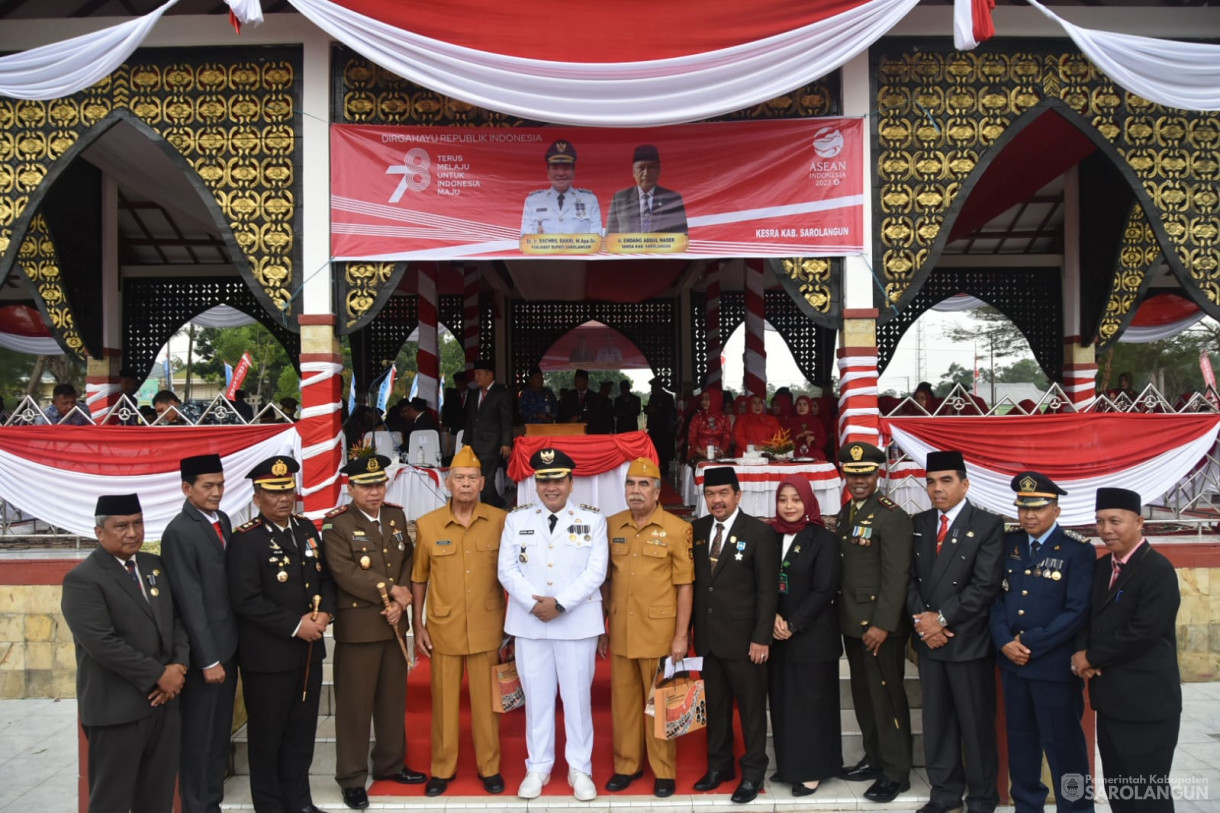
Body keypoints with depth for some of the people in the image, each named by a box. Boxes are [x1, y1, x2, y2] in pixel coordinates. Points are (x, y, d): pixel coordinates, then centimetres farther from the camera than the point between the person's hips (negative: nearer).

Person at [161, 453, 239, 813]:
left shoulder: (223, 521, 7)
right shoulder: (179, 532, -17)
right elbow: (191, 603, -18)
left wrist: (225, 652, 9)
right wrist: (208, 659, -17)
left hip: (227, 644, 7)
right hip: (203, 651, -7)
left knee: (220, 732, 18)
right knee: (198, 736, 8)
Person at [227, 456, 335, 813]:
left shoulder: (307, 529, 8)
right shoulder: (246, 539, -14)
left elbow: (325, 578, 13)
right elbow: (246, 599, -21)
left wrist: (324, 612, -7)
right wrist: (296, 626, -20)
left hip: (309, 650, 6)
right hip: (267, 655, -6)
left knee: (302, 732, 16)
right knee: (267, 735, 10)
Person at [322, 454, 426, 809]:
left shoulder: (396, 516, 8)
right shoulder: (336, 525, -11)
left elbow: (409, 561, 6)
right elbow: (345, 573, -19)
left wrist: (402, 600, -10)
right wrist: (392, 591, -16)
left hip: (394, 623, 6)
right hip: (357, 627, -6)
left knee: (393, 699, 16)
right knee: (354, 704, 3)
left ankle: (390, 764, 31)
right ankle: (352, 778, 14)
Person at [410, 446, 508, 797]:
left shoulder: (500, 521, -3)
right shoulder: (427, 524, -2)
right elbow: (418, 579, 5)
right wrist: (418, 626, 3)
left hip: (487, 628, 0)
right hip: (443, 628, 0)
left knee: (486, 700, 9)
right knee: (444, 700, 10)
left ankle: (489, 767, 24)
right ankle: (442, 768, 26)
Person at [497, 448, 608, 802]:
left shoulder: (593, 520, 0)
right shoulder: (517, 519, 5)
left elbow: (596, 571, -7)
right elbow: (507, 569, -1)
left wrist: (559, 603, -16)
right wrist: (534, 603, -14)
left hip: (577, 622, -1)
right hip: (529, 623, 2)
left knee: (577, 697, 6)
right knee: (536, 697, 9)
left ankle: (580, 768, 20)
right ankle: (538, 767, 23)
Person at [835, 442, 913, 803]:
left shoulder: (892, 516, -13)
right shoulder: (844, 514, 12)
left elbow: (896, 577, -18)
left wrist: (882, 625, -21)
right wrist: (843, 617, 9)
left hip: (879, 624, -8)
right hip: (852, 623, 8)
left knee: (887, 697, 1)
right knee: (863, 695, 16)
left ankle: (895, 773, 12)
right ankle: (874, 759, 29)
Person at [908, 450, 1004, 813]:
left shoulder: (987, 525, -8)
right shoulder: (919, 523, 9)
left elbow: (985, 585, -15)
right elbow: (910, 577, 7)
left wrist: (943, 618, -16)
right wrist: (921, 619, -8)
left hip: (968, 640, -5)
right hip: (928, 638, 5)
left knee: (976, 723, 6)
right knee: (936, 720, 13)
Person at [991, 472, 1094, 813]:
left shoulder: (1078, 550, -8)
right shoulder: (1008, 544, 7)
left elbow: (1078, 611, -14)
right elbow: (996, 597, 6)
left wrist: (1031, 643, -15)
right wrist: (1005, 642, -9)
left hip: (1055, 665, -5)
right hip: (1012, 660, 5)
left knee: (1063, 744, 5)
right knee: (1020, 739, 16)